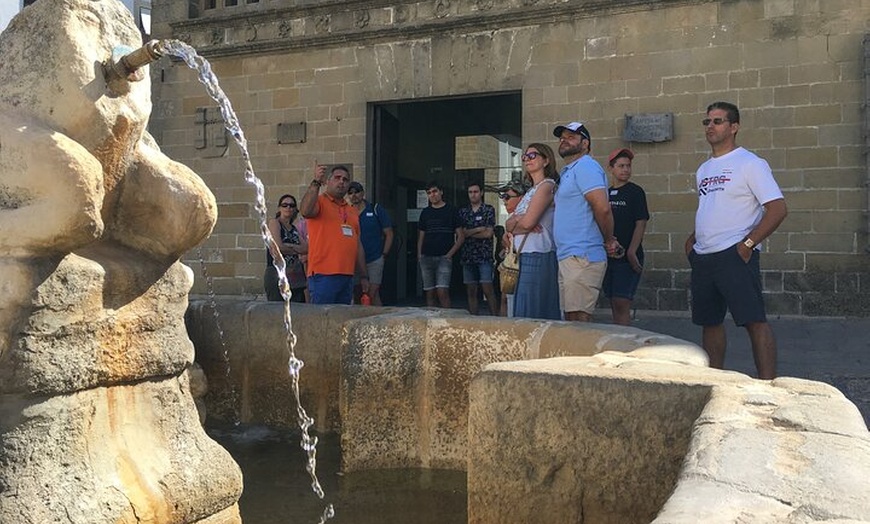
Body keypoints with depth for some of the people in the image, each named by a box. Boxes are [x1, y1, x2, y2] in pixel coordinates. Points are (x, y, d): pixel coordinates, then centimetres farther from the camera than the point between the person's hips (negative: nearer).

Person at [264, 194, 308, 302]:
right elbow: (278, 247, -12)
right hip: (277, 275, -6)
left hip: (294, 276, 6)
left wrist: (288, 246, -9)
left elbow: (306, 248, 6)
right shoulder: (274, 222, 1)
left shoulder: (294, 229, 19)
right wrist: (297, 250, 3)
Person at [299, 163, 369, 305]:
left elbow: (358, 244, 21)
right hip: (323, 276, -7)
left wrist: (364, 276, 17)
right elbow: (306, 211, -24)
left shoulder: (352, 211, 21)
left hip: (347, 277, 7)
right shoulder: (319, 201, 1)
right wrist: (316, 182, -29)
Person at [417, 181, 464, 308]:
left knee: (442, 292, -15)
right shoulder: (425, 213, 14)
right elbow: (421, 237, 17)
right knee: (430, 293, 5)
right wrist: (419, 256, 5)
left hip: (444, 257, -4)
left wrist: (450, 254, -8)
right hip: (426, 258, 4)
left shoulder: (451, 211, 4)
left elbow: (461, 237, 2)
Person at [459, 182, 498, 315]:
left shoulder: (489, 209, 2)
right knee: (471, 292, 5)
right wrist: (478, 229, -7)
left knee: (488, 290, -9)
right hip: (467, 256, 4)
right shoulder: (463, 212, 13)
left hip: (484, 256, -4)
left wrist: (469, 233, -2)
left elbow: (488, 233, -6)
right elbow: (460, 233, 2)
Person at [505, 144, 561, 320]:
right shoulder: (530, 191, 21)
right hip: (526, 256, 9)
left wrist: (513, 227, 4)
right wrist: (517, 219, -8)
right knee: (524, 313, 9)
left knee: (532, 313, -9)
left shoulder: (547, 185, -6)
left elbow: (528, 222, -16)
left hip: (538, 256, -9)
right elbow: (508, 224, 13)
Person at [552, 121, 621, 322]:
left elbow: (602, 208, -19)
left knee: (579, 321, -11)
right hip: (568, 258, 10)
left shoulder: (585, 166, -9)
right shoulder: (567, 172, 23)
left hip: (582, 258, -10)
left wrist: (609, 241, -8)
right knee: (570, 320, 11)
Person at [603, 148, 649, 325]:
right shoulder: (606, 193, 13)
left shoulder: (635, 192, -2)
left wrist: (631, 253, -16)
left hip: (628, 258, -6)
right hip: (608, 256, 6)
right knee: (614, 303, 10)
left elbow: (641, 223, -9)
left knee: (621, 304, -11)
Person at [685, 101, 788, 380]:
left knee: (754, 320, -10)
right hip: (702, 259, 8)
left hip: (735, 256, -8)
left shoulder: (750, 163, -6)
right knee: (709, 322, 13)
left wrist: (748, 244, -18)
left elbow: (778, 209, -13)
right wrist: (693, 239, 12)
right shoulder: (704, 170, 17)